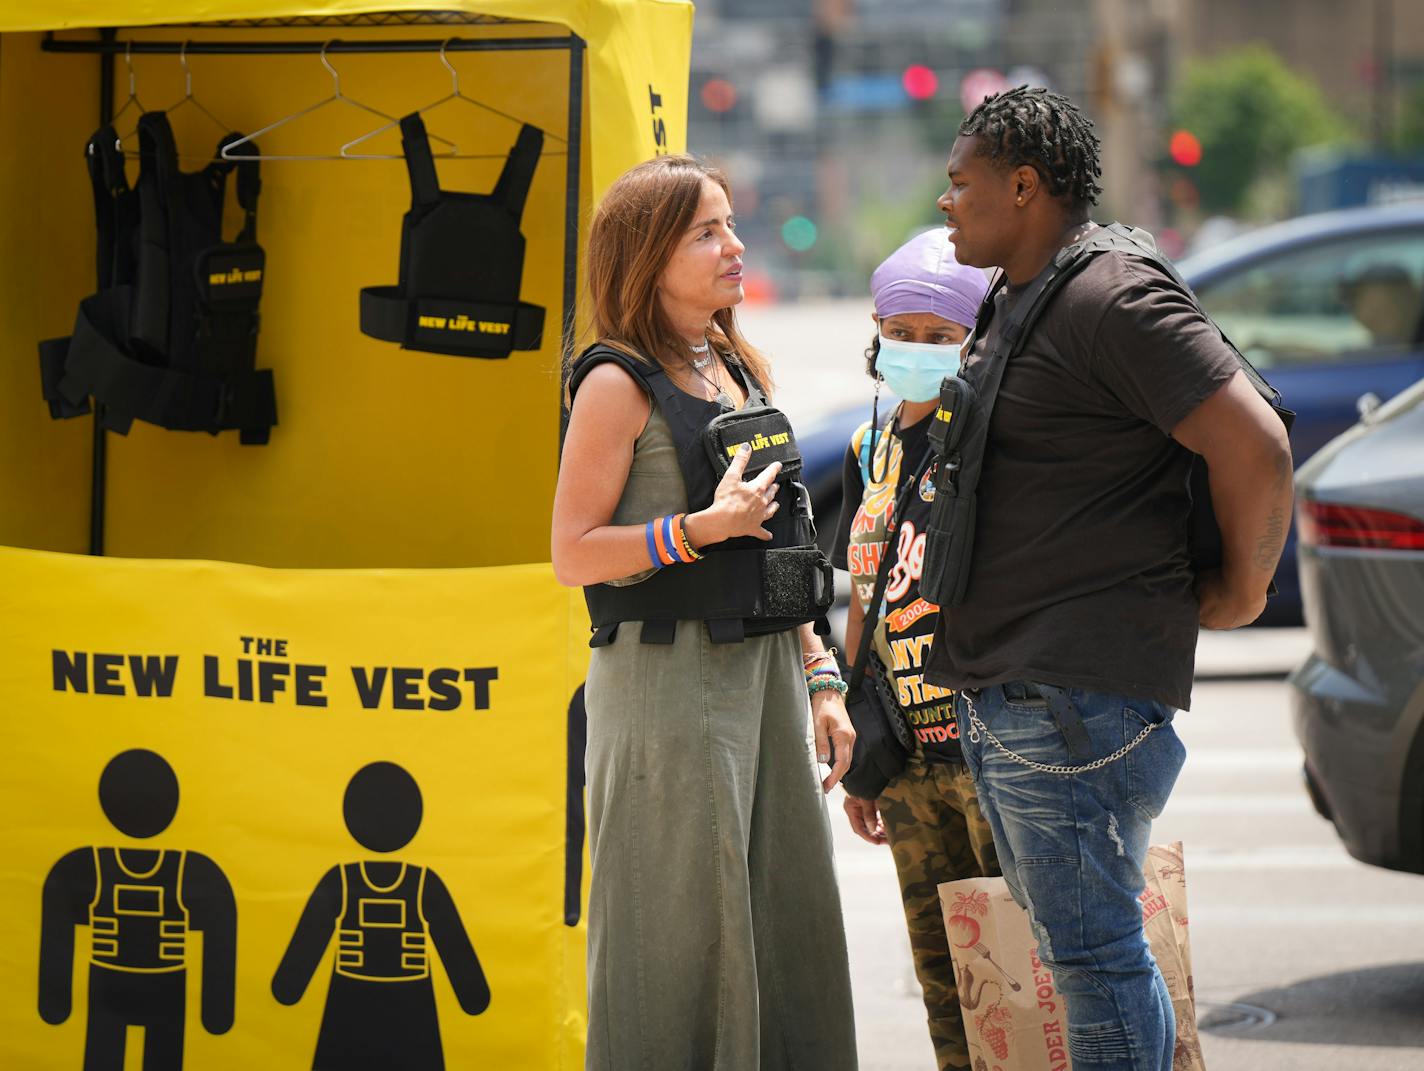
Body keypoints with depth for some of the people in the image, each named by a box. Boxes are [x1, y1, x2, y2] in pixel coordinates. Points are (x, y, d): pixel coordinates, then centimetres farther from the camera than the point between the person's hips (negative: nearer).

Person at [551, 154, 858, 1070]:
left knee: (790, 920, 6)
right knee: (683, 932, -5)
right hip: (666, 681, -7)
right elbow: (573, 553, -12)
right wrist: (701, 528, -21)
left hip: (766, 670, 7)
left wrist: (821, 680, 16)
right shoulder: (618, 385, -7)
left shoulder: (740, 375, 16)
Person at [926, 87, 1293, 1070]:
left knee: (1093, 956, -10)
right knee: (1064, 948, 14)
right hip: (1000, 694, 11)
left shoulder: (1115, 304, -16)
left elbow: (1256, 446, -22)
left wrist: (1241, 591, -11)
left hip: (1079, 694, -11)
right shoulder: (1013, 306, 17)